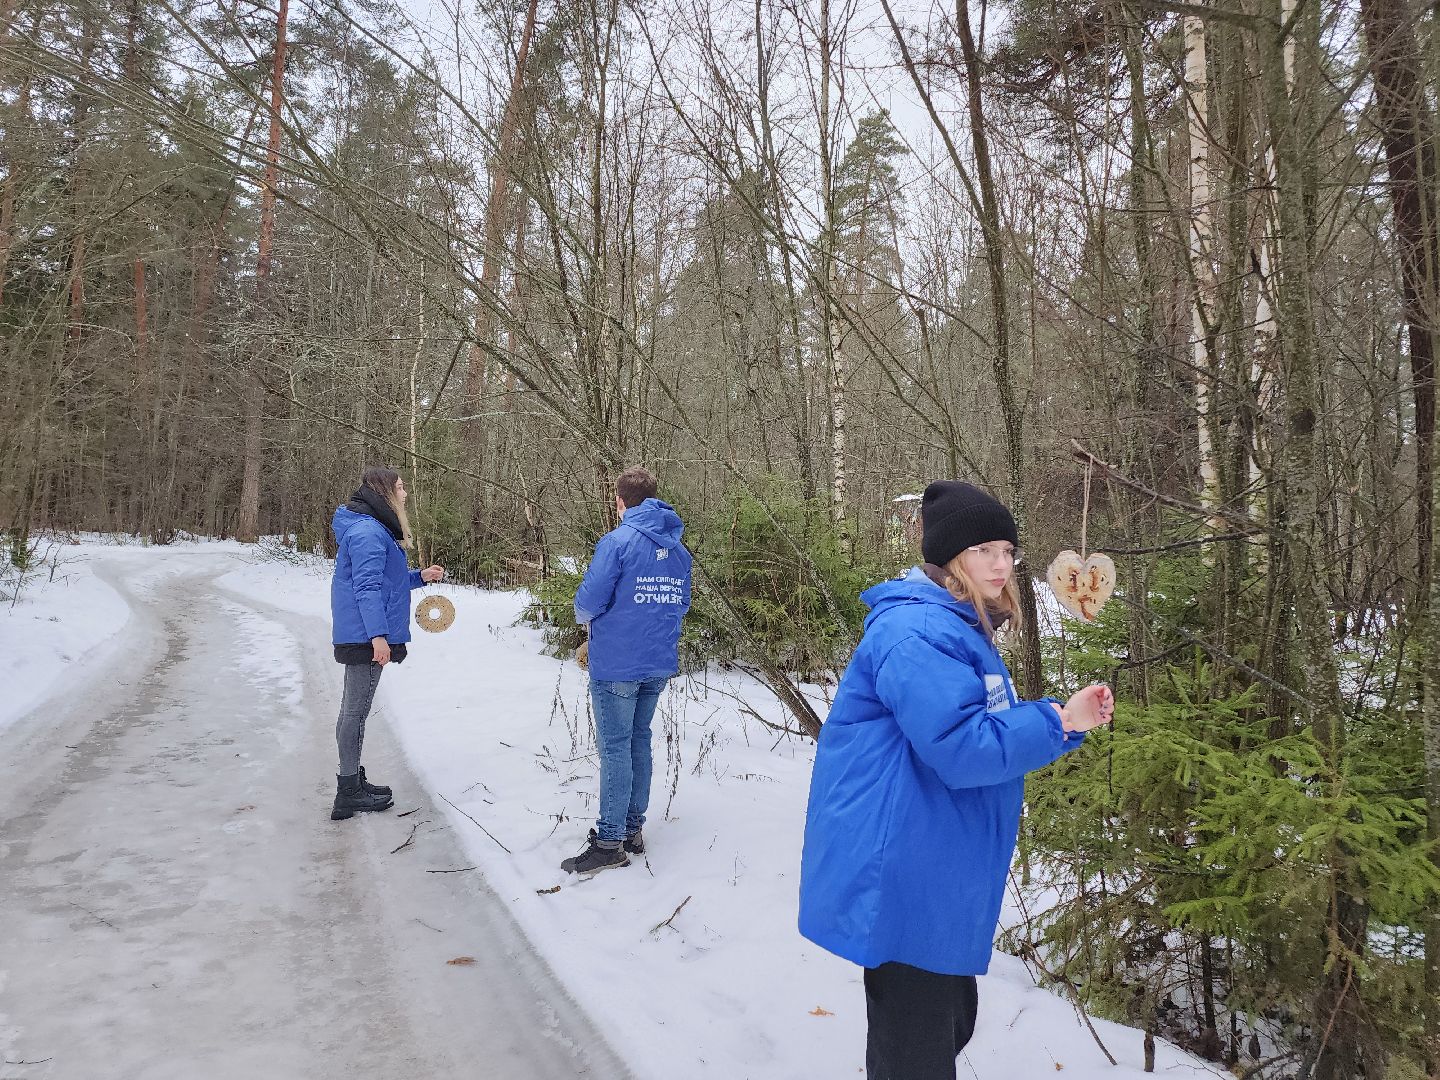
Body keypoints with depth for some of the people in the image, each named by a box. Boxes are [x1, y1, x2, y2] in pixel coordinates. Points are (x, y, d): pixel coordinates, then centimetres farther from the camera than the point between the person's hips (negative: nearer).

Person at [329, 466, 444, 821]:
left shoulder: (375, 528, 16)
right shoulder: (368, 531, -17)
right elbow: (367, 587, -23)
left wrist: (420, 576, 16)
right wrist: (378, 635, -26)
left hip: (360, 636, 11)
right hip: (365, 634, -11)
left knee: (355, 709, 17)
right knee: (356, 709, -3)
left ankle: (352, 782, 29)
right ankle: (349, 793, 5)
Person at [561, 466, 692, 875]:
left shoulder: (617, 541, -13)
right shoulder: (678, 549, 7)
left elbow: (589, 601, -16)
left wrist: (585, 617, 6)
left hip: (617, 665, -6)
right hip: (659, 663, 6)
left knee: (614, 748, 0)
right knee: (639, 741, 16)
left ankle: (610, 842, 6)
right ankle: (633, 829, 24)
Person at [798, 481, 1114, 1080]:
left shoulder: (963, 627, 13)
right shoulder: (917, 633, -22)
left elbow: (993, 728, 16)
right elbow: (963, 750, -26)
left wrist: (1065, 718, 1)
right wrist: (1058, 721, -16)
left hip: (938, 881, 11)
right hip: (901, 886, -11)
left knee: (951, 1023, 25)